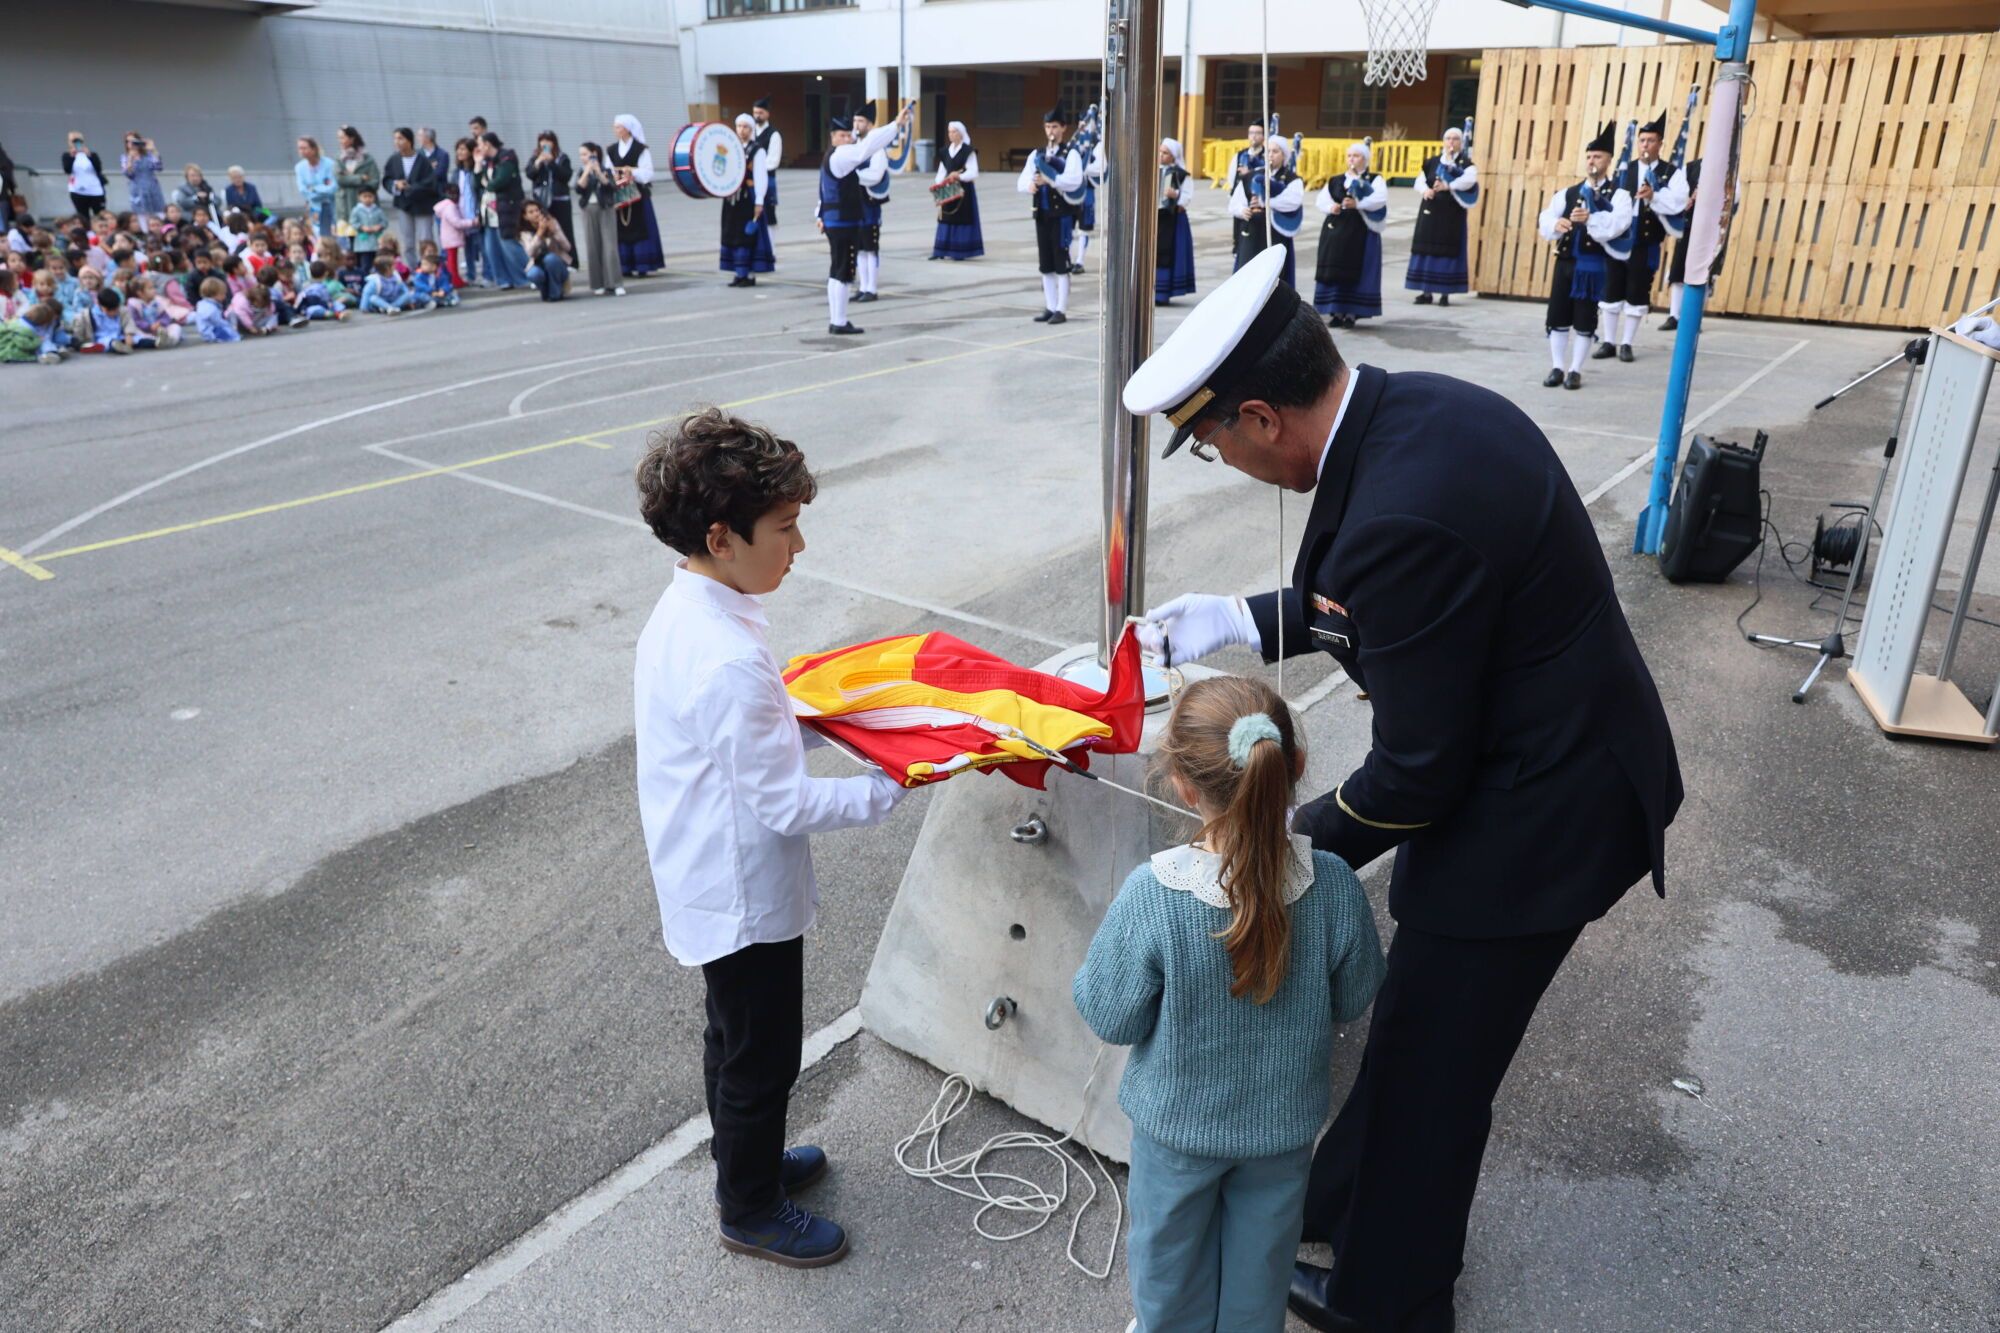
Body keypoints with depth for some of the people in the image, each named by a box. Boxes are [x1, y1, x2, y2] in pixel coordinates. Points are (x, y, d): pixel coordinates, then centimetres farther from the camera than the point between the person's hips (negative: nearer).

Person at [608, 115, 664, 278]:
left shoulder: (641, 149, -2)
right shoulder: (611, 151, 12)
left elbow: (648, 173, -7)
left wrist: (633, 171, -20)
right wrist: (612, 178, -11)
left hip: (638, 195, -4)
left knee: (639, 229, -4)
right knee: (622, 231, 1)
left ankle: (642, 266, -1)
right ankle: (626, 267, 4)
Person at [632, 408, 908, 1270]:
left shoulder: (679, 613, -2)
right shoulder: (731, 659, -33)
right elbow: (781, 806, -28)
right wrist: (884, 791, -18)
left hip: (706, 884, 9)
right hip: (745, 898, -9)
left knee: (736, 1039, 28)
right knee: (761, 1059, 13)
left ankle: (746, 1160, 50)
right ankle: (751, 1212, 36)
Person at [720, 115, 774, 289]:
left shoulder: (757, 151, -4)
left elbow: (761, 177, -8)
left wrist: (759, 202, -13)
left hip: (749, 199, -6)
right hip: (732, 199, 6)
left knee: (749, 234, -4)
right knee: (733, 235, 7)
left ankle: (750, 274, 1)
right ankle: (739, 274, 13)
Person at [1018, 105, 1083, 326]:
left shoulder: (1071, 154, -3)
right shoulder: (1036, 155, 14)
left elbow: (1075, 181, -19)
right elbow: (1021, 182, 8)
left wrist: (1048, 179, -26)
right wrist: (1030, 185, -15)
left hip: (1061, 214, -6)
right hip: (1041, 214, 6)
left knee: (1061, 264, -3)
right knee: (1046, 265, 9)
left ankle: (1061, 310, 0)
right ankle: (1050, 307, 15)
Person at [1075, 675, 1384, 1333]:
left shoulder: (1150, 897, -34)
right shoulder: (1334, 885, -26)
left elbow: (1113, 1019, -19)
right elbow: (1353, 1000, -8)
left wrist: (1103, 949, -2)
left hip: (1178, 1119, -2)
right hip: (1285, 1118, 2)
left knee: (1171, 1242, 28)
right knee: (1262, 1248, 29)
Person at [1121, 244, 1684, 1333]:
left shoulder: (1401, 515, -33)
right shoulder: (1425, 406, -4)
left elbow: (1417, 769, -24)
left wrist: (1305, 838, -7)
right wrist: (1242, 622, 11)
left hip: (1531, 818, -9)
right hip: (1558, 763, 9)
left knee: (1428, 1068, 12)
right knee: (1419, 1026, 26)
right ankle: (1342, 1200, 50)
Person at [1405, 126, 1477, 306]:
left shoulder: (1466, 163, -1)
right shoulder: (1433, 161, 12)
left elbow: (1469, 179, -19)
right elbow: (1421, 180, 10)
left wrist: (1448, 186, -29)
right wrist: (1426, 190, -12)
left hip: (1452, 213, -4)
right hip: (1430, 210, 4)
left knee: (1448, 250, -3)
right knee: (1427, 249, 4)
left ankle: (1445, 293, 1)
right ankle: (1427, 291, 10)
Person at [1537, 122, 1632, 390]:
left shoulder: (1618, 194, 1)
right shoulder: (1567, 193, 13)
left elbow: (1619, 222, -18)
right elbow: (1545, 217, 0)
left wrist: (1591, 218, -34)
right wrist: (1556, 223, -24)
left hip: (1593, 264, -4)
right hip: (1565, 260, 4)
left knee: (1585, 319, 1)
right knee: (1557, 316, 4)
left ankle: (1575, 370, 8)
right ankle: (1558, 368, 14)